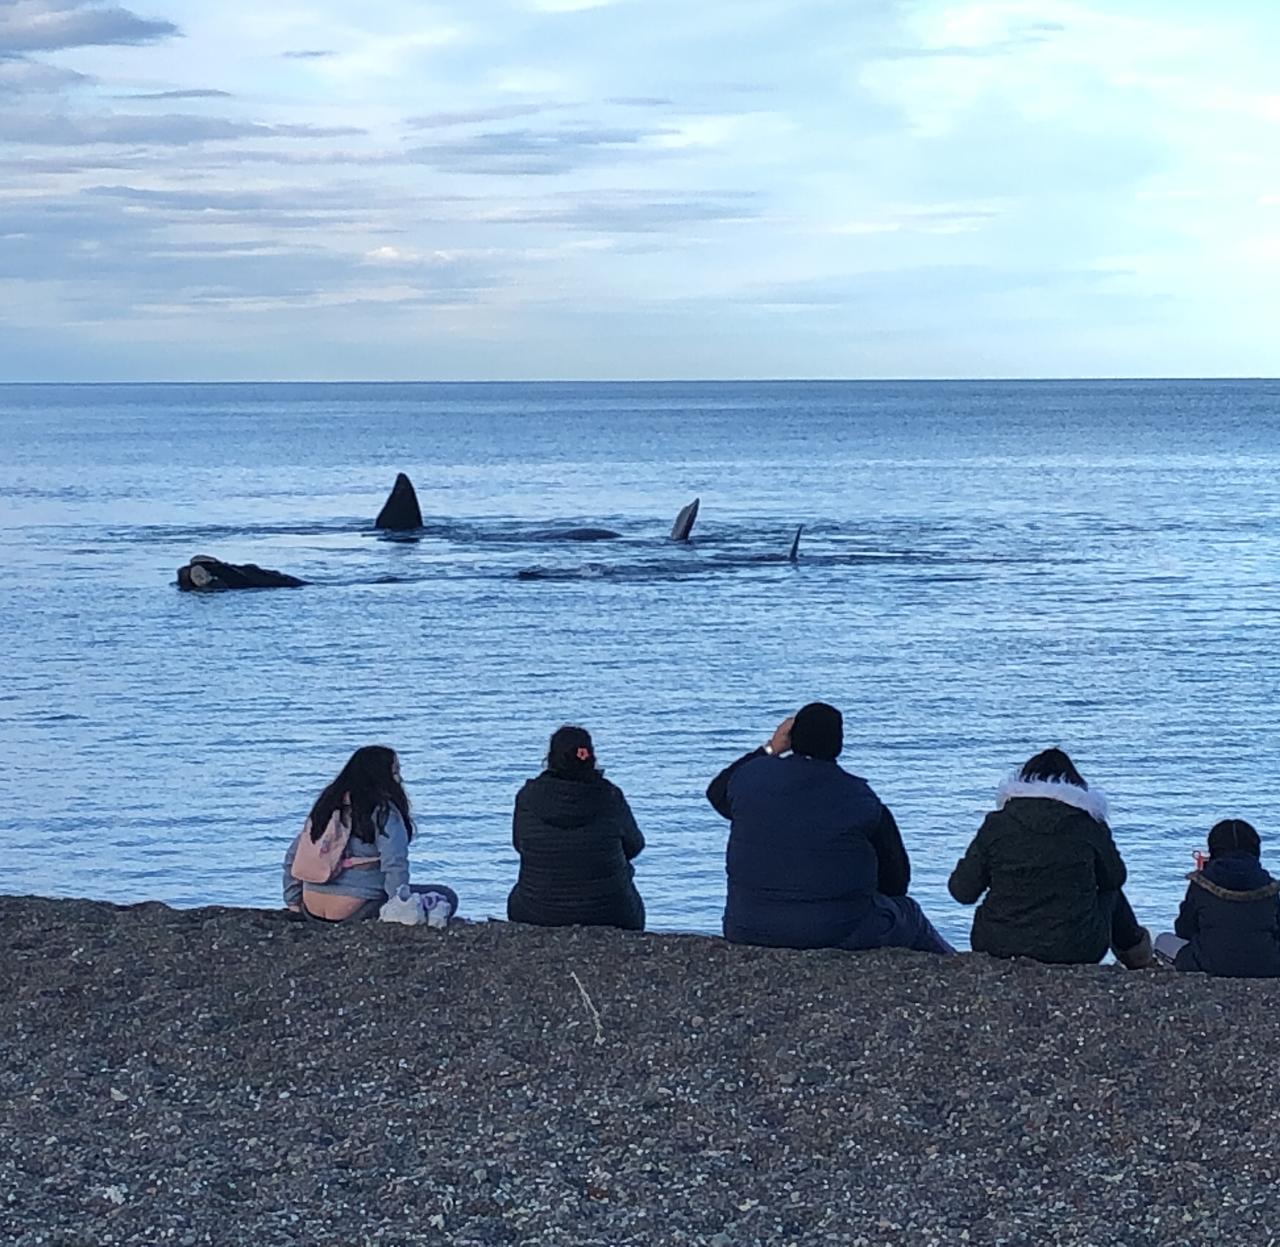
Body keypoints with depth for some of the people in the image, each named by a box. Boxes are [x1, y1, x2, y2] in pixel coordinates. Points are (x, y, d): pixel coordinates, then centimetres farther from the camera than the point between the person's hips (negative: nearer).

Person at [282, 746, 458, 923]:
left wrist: (293, 901, 21)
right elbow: (394, 865, -19)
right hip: (356, 911, -8)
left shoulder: (328, 804, 13)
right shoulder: (383, 811, -8)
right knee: (446, 897, -3)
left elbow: (293, 857, 16)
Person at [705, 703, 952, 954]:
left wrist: (770, 750, 22)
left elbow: (717, 793, 23)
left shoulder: (752, 777, -3)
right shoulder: (863, 800, -8)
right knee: (908, 913, 24)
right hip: (838, 934, -3)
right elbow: (896, 880, -1)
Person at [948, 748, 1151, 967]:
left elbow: (962, 891, -1)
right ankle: (1133, 950, 54)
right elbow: (1115, 878, 10)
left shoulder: (997, 823, -3)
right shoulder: (1089, 826, -4)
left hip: (998, 948, 1)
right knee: (1109, 891, 30)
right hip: (1076, 951, 0)